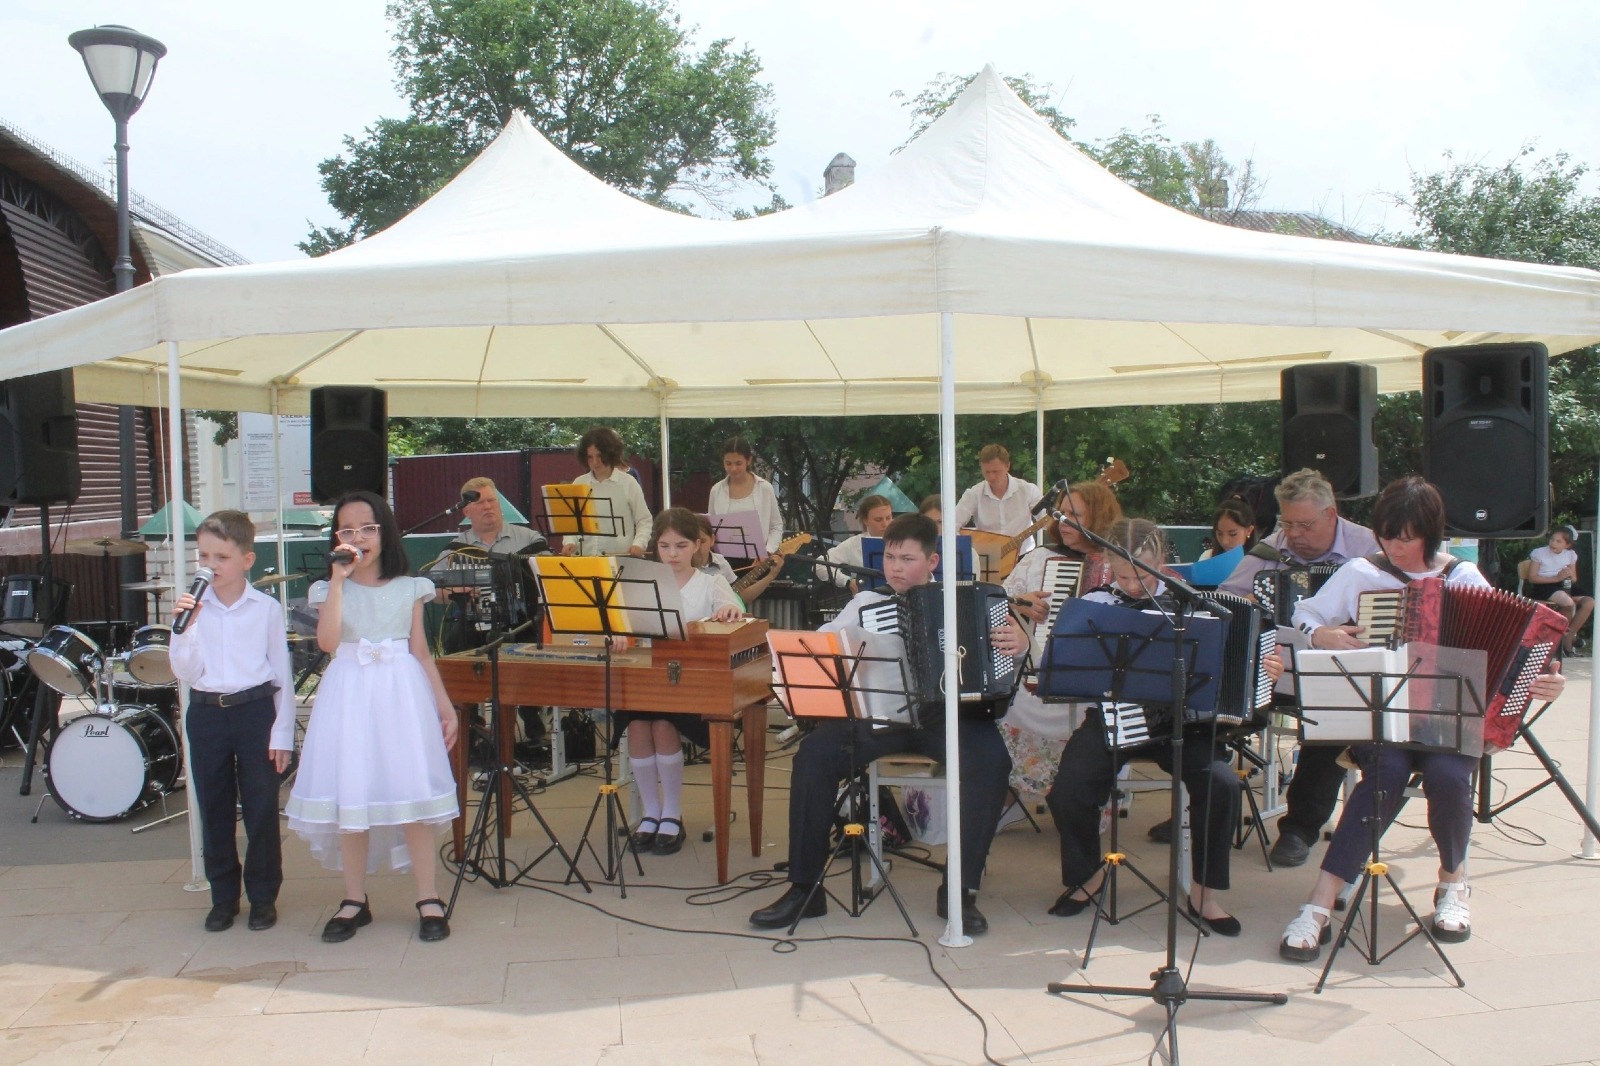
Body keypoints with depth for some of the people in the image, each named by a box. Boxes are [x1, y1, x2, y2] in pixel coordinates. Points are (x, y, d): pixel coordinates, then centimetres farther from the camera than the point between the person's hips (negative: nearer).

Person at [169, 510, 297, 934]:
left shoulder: (266, 608, -3)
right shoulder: (192, 608, 1)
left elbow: (282, 674, 1)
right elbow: (186, 674, -1)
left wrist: (283, 732, -2)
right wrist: (184, 630, -17)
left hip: (256, 711, -2)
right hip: (206, 713, 2)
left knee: (261, 807, 3)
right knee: (214, 808, 10)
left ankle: (263, 896, 17)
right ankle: (223, 896, 24)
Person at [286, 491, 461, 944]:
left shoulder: (408, 589, 6)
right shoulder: (330, 590, 5)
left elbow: (422, 653, 8)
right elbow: (327, 642, -14)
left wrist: (444, 705, 2)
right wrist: (340, 578, -15)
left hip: (401, 695, -1)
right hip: (349, 698, 1)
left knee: (412, 797, -1)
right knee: (350, 801, 3)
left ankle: (428, 900, 7)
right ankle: (355, 901, 18)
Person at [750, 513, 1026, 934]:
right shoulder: (867, 602, 12)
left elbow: (996, 650, 5)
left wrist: (1019, 642, -18)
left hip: (945, 714, -1)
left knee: (991, 757, -31)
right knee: (815, 752, -23)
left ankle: (961, 889, -16)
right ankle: (805, 888, -10)